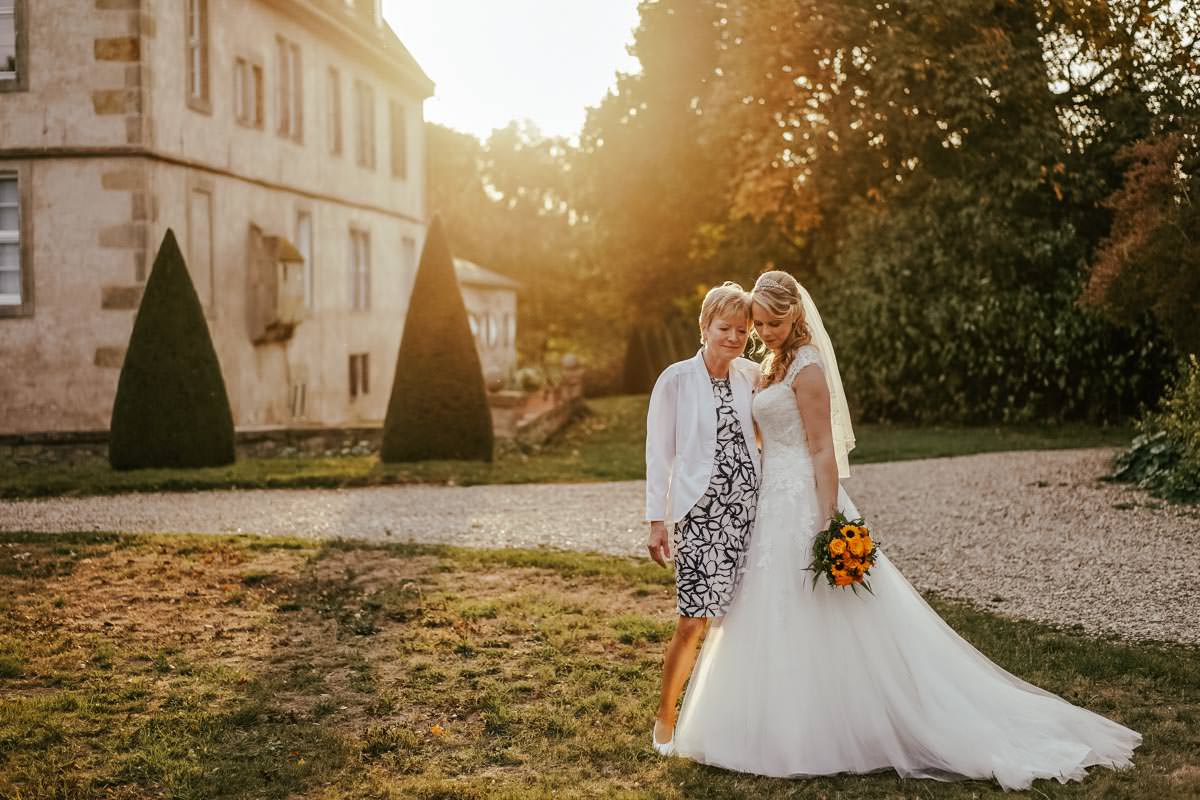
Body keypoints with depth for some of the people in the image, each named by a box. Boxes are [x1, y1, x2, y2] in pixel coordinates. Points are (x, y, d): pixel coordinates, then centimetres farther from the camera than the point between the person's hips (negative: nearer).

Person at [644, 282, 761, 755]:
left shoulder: (751, 376, 6)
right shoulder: (676, 380, -4)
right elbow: (659, 454, -2)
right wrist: (657, 521, -5)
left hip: (748, 508, 4)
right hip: (700, 512, -4)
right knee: (692, 622, -5)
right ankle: (665, 717, 14)